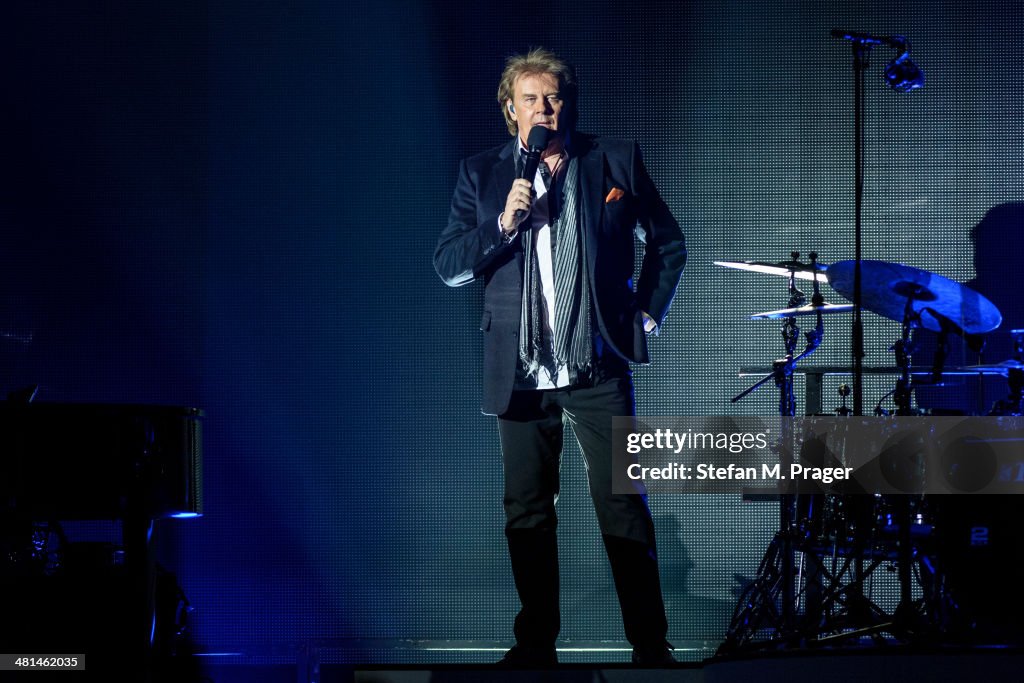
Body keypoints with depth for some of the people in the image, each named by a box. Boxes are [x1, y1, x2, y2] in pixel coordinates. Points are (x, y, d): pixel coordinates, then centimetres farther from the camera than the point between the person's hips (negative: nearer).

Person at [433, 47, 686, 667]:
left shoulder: (616, 161, 4)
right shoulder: (482, 174, 6)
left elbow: (669, 244, 14)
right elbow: (448, 267, 1)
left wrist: (646, 314, 6)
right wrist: (503, 223, -13)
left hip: (598, 367, -2)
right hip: (521, 372, 2)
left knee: (624, 506, -4)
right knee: (527, 511, 6)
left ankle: (651, 644, 0)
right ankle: (536, 644, 14)